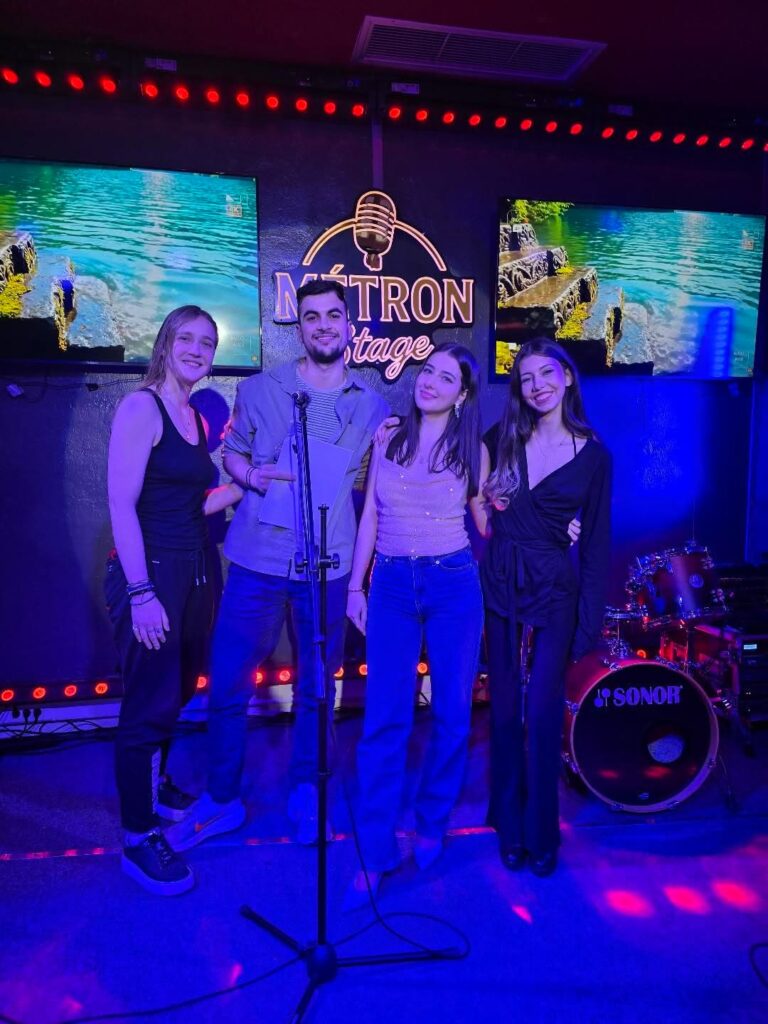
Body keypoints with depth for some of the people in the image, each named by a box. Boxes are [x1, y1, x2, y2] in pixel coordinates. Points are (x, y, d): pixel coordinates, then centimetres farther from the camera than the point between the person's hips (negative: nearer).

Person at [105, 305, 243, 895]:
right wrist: (140, 593, -21)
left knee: (178, 691, 18)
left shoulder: (195, 416, 12)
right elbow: (121, 504, -17)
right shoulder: (142, 407, -11)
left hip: (195, 570, 8)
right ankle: (139, 839, 16)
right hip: (151, 574, -8)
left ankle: (155, 786, 41)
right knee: (150, 703, 1)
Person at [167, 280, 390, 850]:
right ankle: (222, 799, 26)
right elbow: (232, 453, 11)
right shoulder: (260, 390, 4)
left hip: (329, 568, 1)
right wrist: (252, 474, -10)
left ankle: (306, 793, 33)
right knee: (227, 685, 5)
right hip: (257, 560, 0)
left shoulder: (372, 405, 6)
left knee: (316, 688, 11)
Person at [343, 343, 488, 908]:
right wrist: (355, 586, 7)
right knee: (385, 720, -3)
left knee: (451, 714, 8)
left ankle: (431, 826, 28)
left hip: (453, 585, 0)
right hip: (391, 585, 1)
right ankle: (375, 852, 7)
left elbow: (484, 522, 11)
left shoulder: (473, 450, 4)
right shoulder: (388, 437, 6)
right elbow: (370, 515, 8)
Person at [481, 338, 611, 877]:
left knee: (542, 715, -1)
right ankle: (510, 828, 28)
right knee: (505, 712, 10)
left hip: (554, 593, -2)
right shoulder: (500, 439, 2)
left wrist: (590, 619, -4)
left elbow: (595, 544, -1)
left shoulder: (593, 456, -2)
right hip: (499, 588, 2)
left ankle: (541, 834, 20)